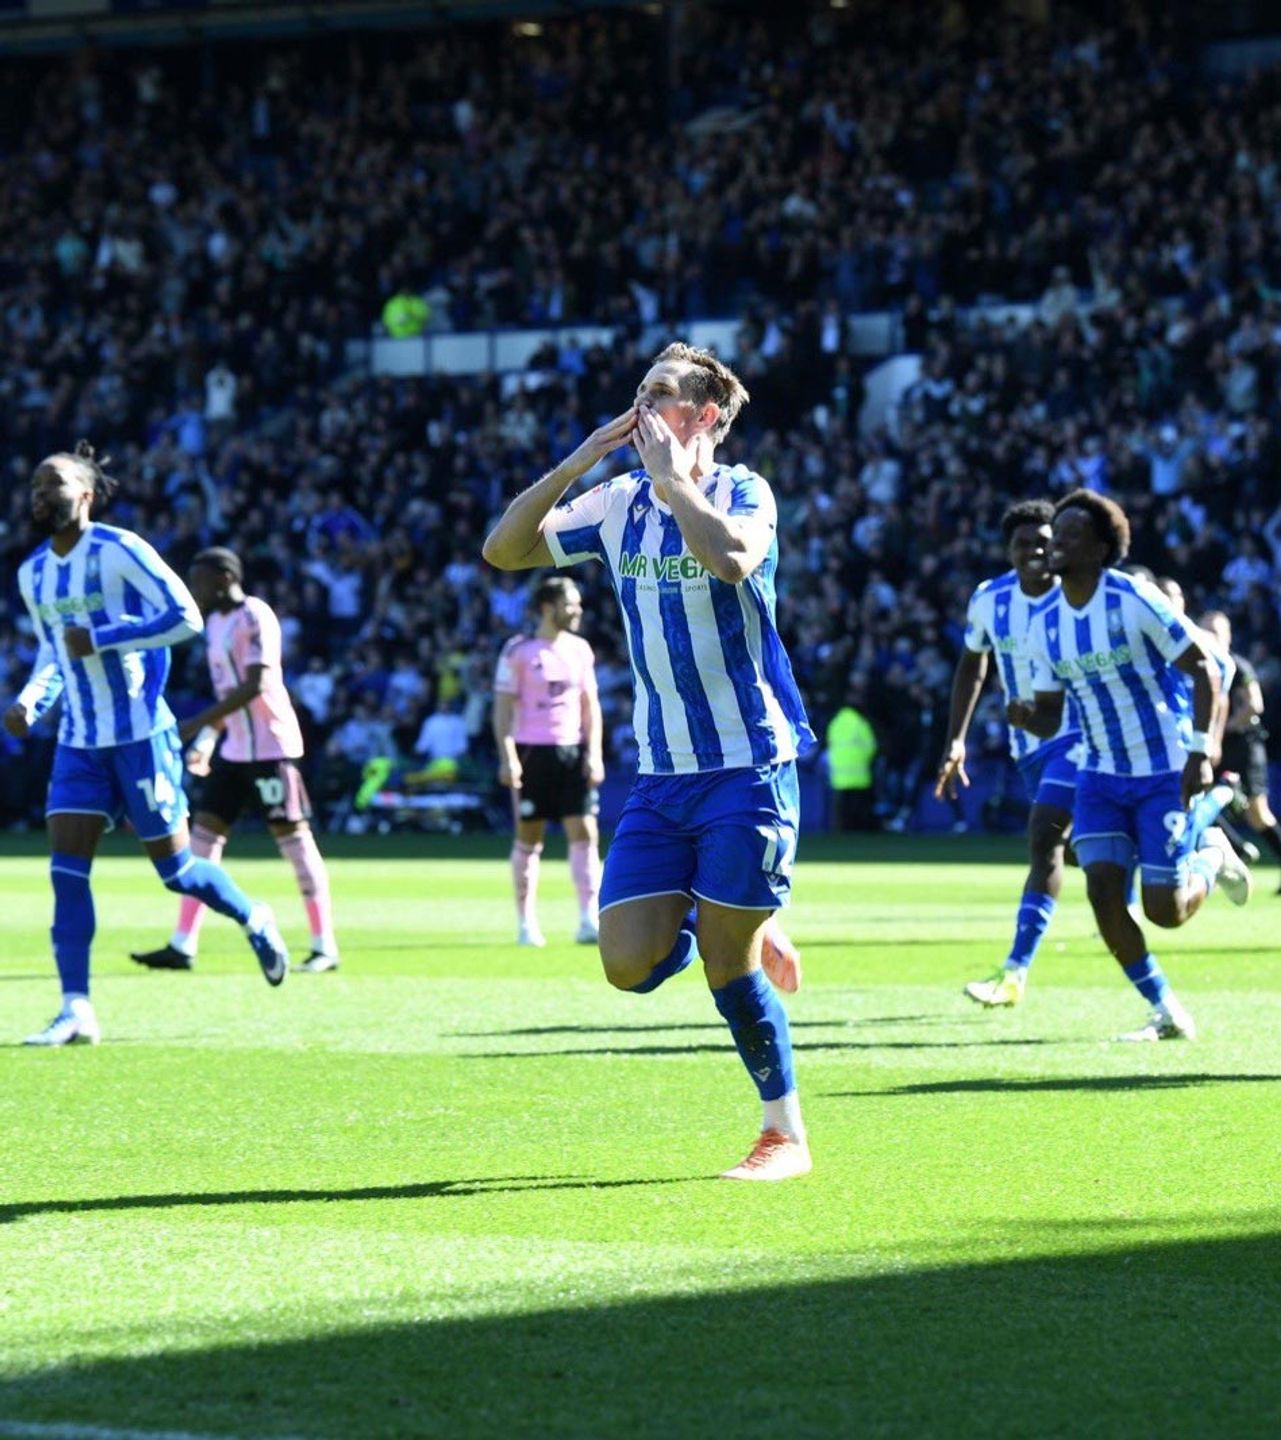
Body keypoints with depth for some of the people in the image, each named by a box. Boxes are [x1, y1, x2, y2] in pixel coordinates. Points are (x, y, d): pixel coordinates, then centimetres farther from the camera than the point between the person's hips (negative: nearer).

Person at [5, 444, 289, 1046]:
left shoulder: (118, 550, -11)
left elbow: (185, 617, -16)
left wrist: (101, 639, -21)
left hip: (140, 733, -6)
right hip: (79, 742, 6)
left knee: (175, 868, 2)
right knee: (66, 869, -7)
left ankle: (254, 920, 31)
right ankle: (76, 1010, -7)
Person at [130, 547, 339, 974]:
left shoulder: (255, 618, -14)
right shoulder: (216, 622, 14)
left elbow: (255, 686, -23)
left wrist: (200, 723, -25)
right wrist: (208, 739, 14)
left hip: (270, 745, -9)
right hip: (236, 748, 9)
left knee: (292, 835, -5)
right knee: (205, 832, 2)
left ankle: (325, 947, 1)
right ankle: (182, 946, 1)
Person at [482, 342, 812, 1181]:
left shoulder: (743, 492, -8)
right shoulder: (618, 505, 9)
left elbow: (731, 557, -31)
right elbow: (505, 550, 5)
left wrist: (672, 475, -20)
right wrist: (576, 464, -4)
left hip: (747, 767, -6)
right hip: (663, 775, 6)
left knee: (728, 965, -5)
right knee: (632, 964, -5)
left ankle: (786, 1135, 12)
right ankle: (749, 934, 26)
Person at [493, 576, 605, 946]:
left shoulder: (580, 651, 11)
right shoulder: (519, 652, -3)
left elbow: (590, 706, 14)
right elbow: (503, 707, -5)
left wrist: (594, 753, 3)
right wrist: (507, 757, -13)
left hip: (573, 751, 4)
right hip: (532, 751, -4)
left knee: (585, 833, -6)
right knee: (529, 838, 1)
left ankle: (589, 921, -7)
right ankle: (526, 923, 9)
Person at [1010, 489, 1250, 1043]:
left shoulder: (1135, 601, -17)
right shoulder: (1044, 624, 1)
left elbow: (1203, 669, -13)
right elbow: (1049, 716, 8)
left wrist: (1200, 751, -22)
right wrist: (1026, 717, -17)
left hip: (1165, 774, -5)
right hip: (1102, 775, 5)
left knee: (1165, 910, -9)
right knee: (1102, 888, -12)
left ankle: (1210, 856, 27)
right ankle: (1167, 1014, 3)